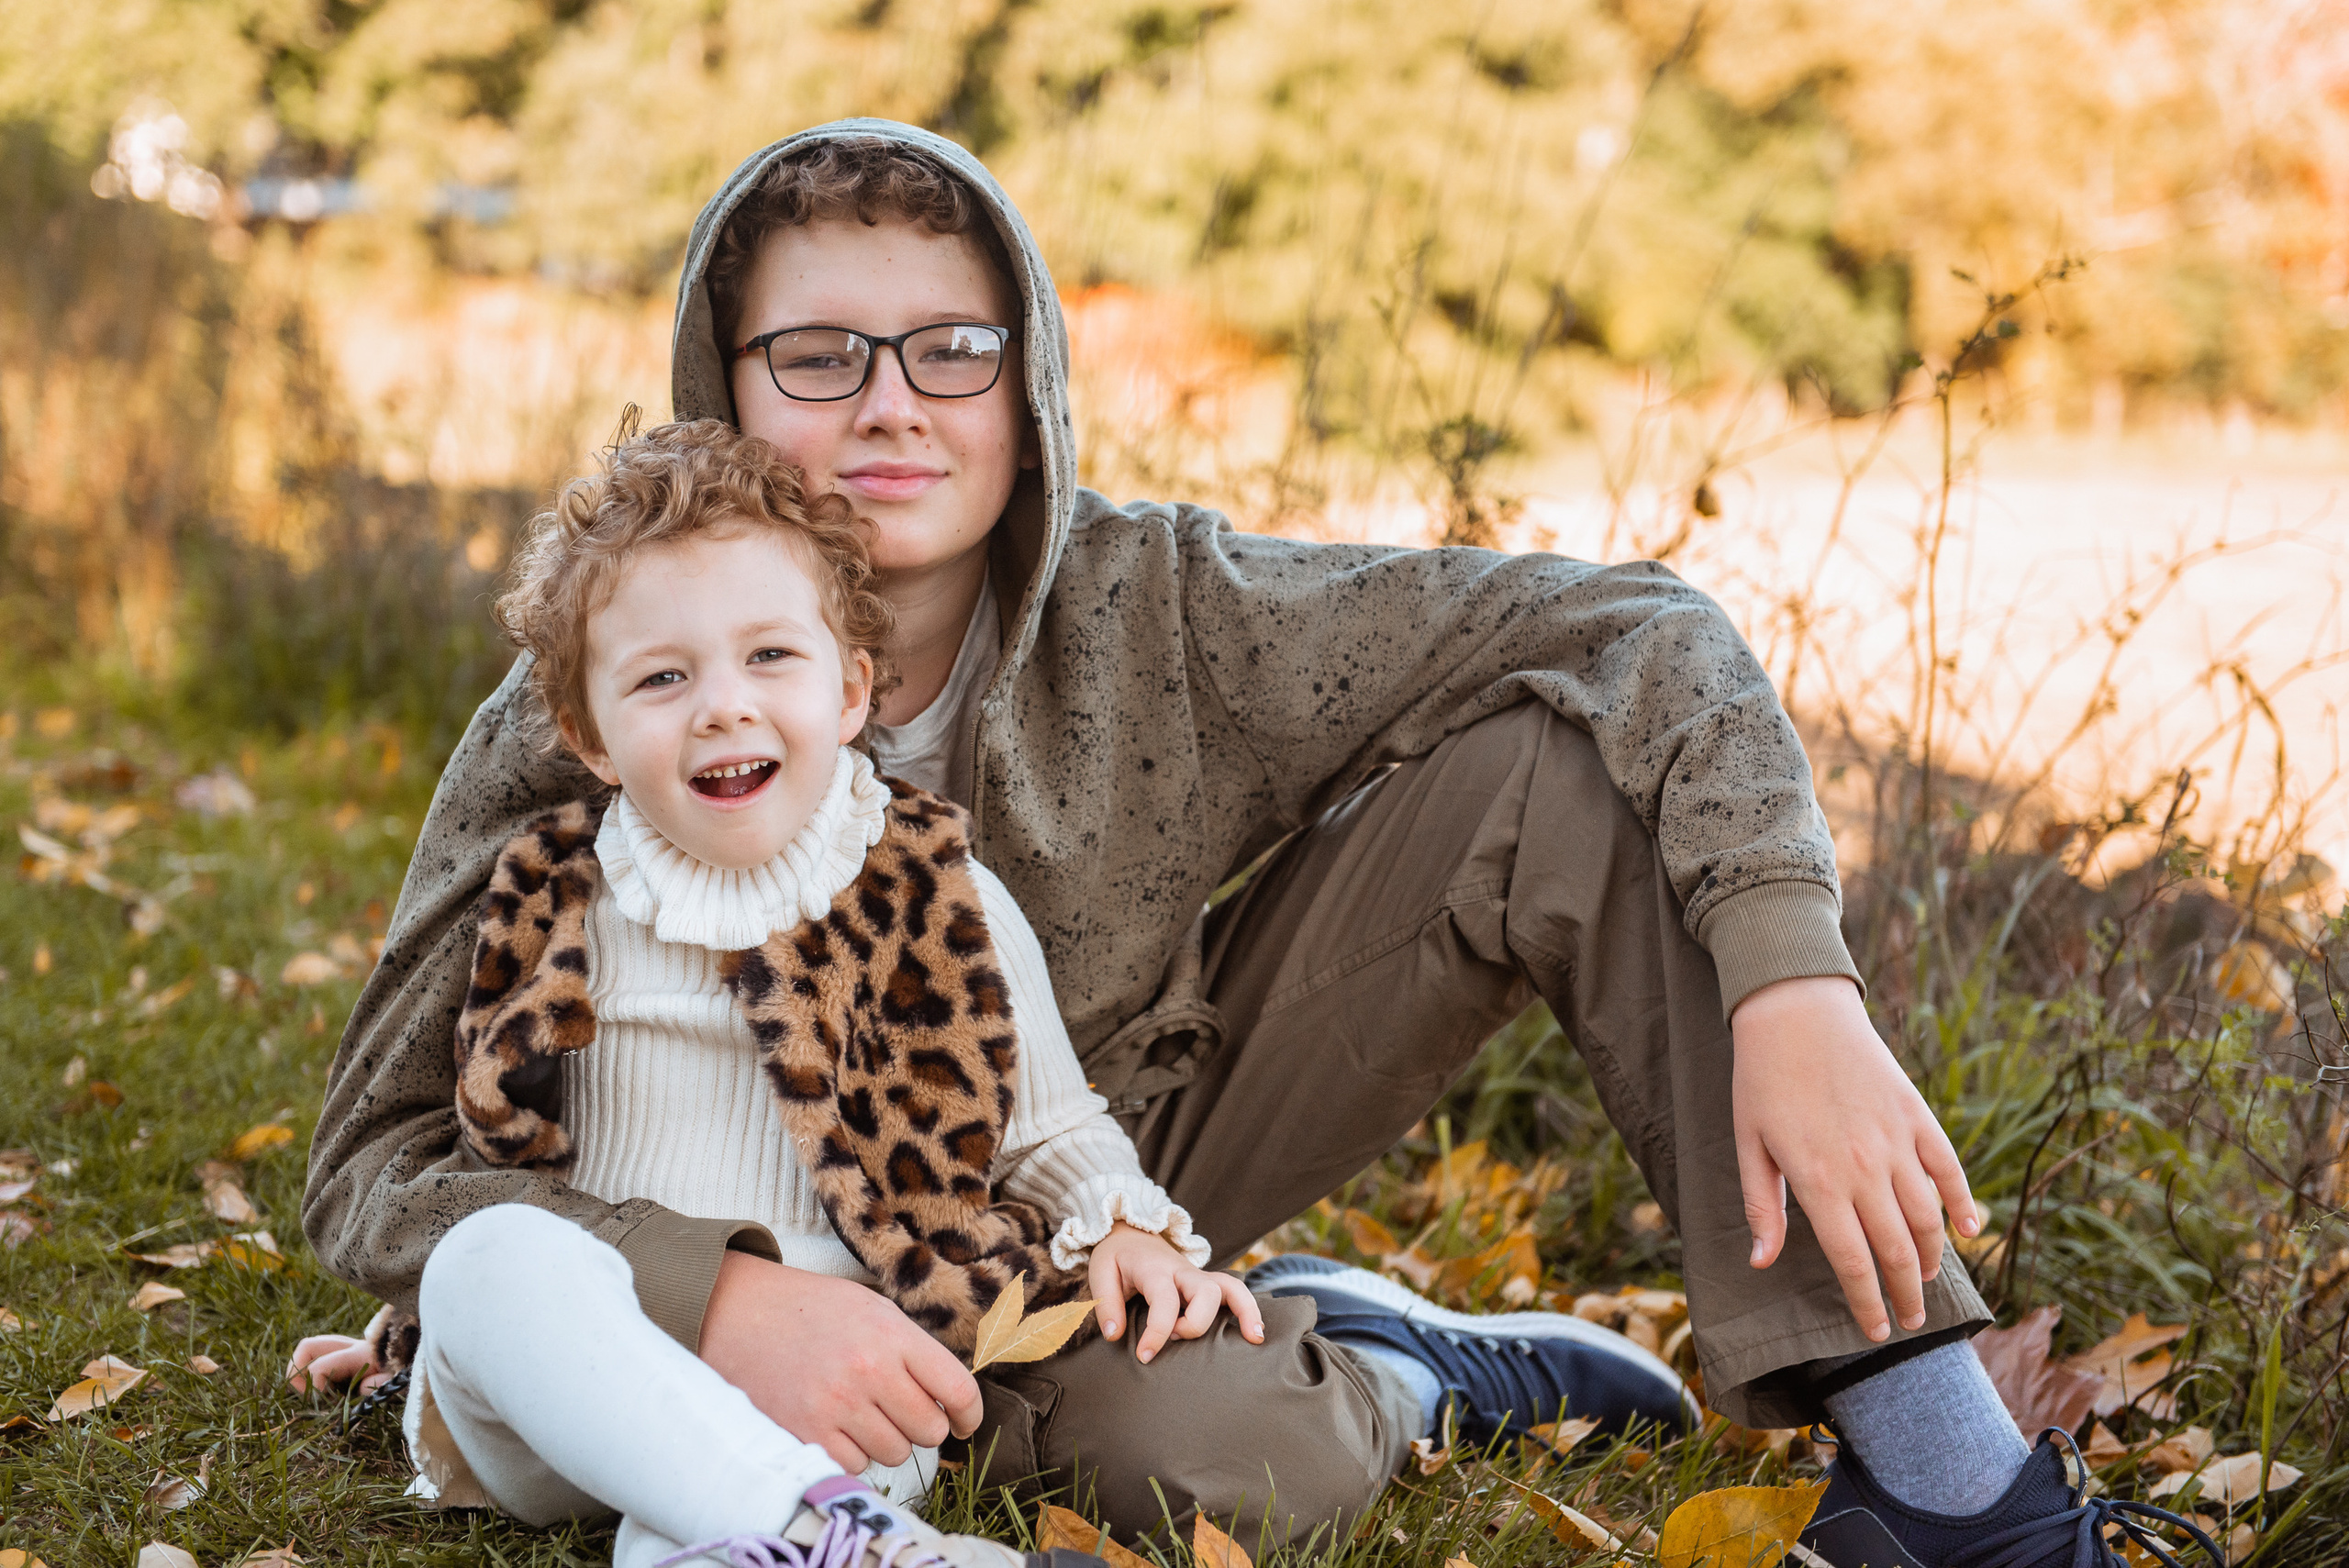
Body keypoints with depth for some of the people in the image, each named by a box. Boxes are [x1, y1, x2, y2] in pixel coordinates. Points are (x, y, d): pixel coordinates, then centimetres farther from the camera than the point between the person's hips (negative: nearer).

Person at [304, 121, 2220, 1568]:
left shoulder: (1157, 612, -19)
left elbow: (1638, 630, -19)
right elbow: (380, 1159, -22)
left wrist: (1796, 991, -34)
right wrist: (712, 1296, -40)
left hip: (1176, 1118, 3)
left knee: (1576, 767, -19)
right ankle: (1411, 1354, 3)